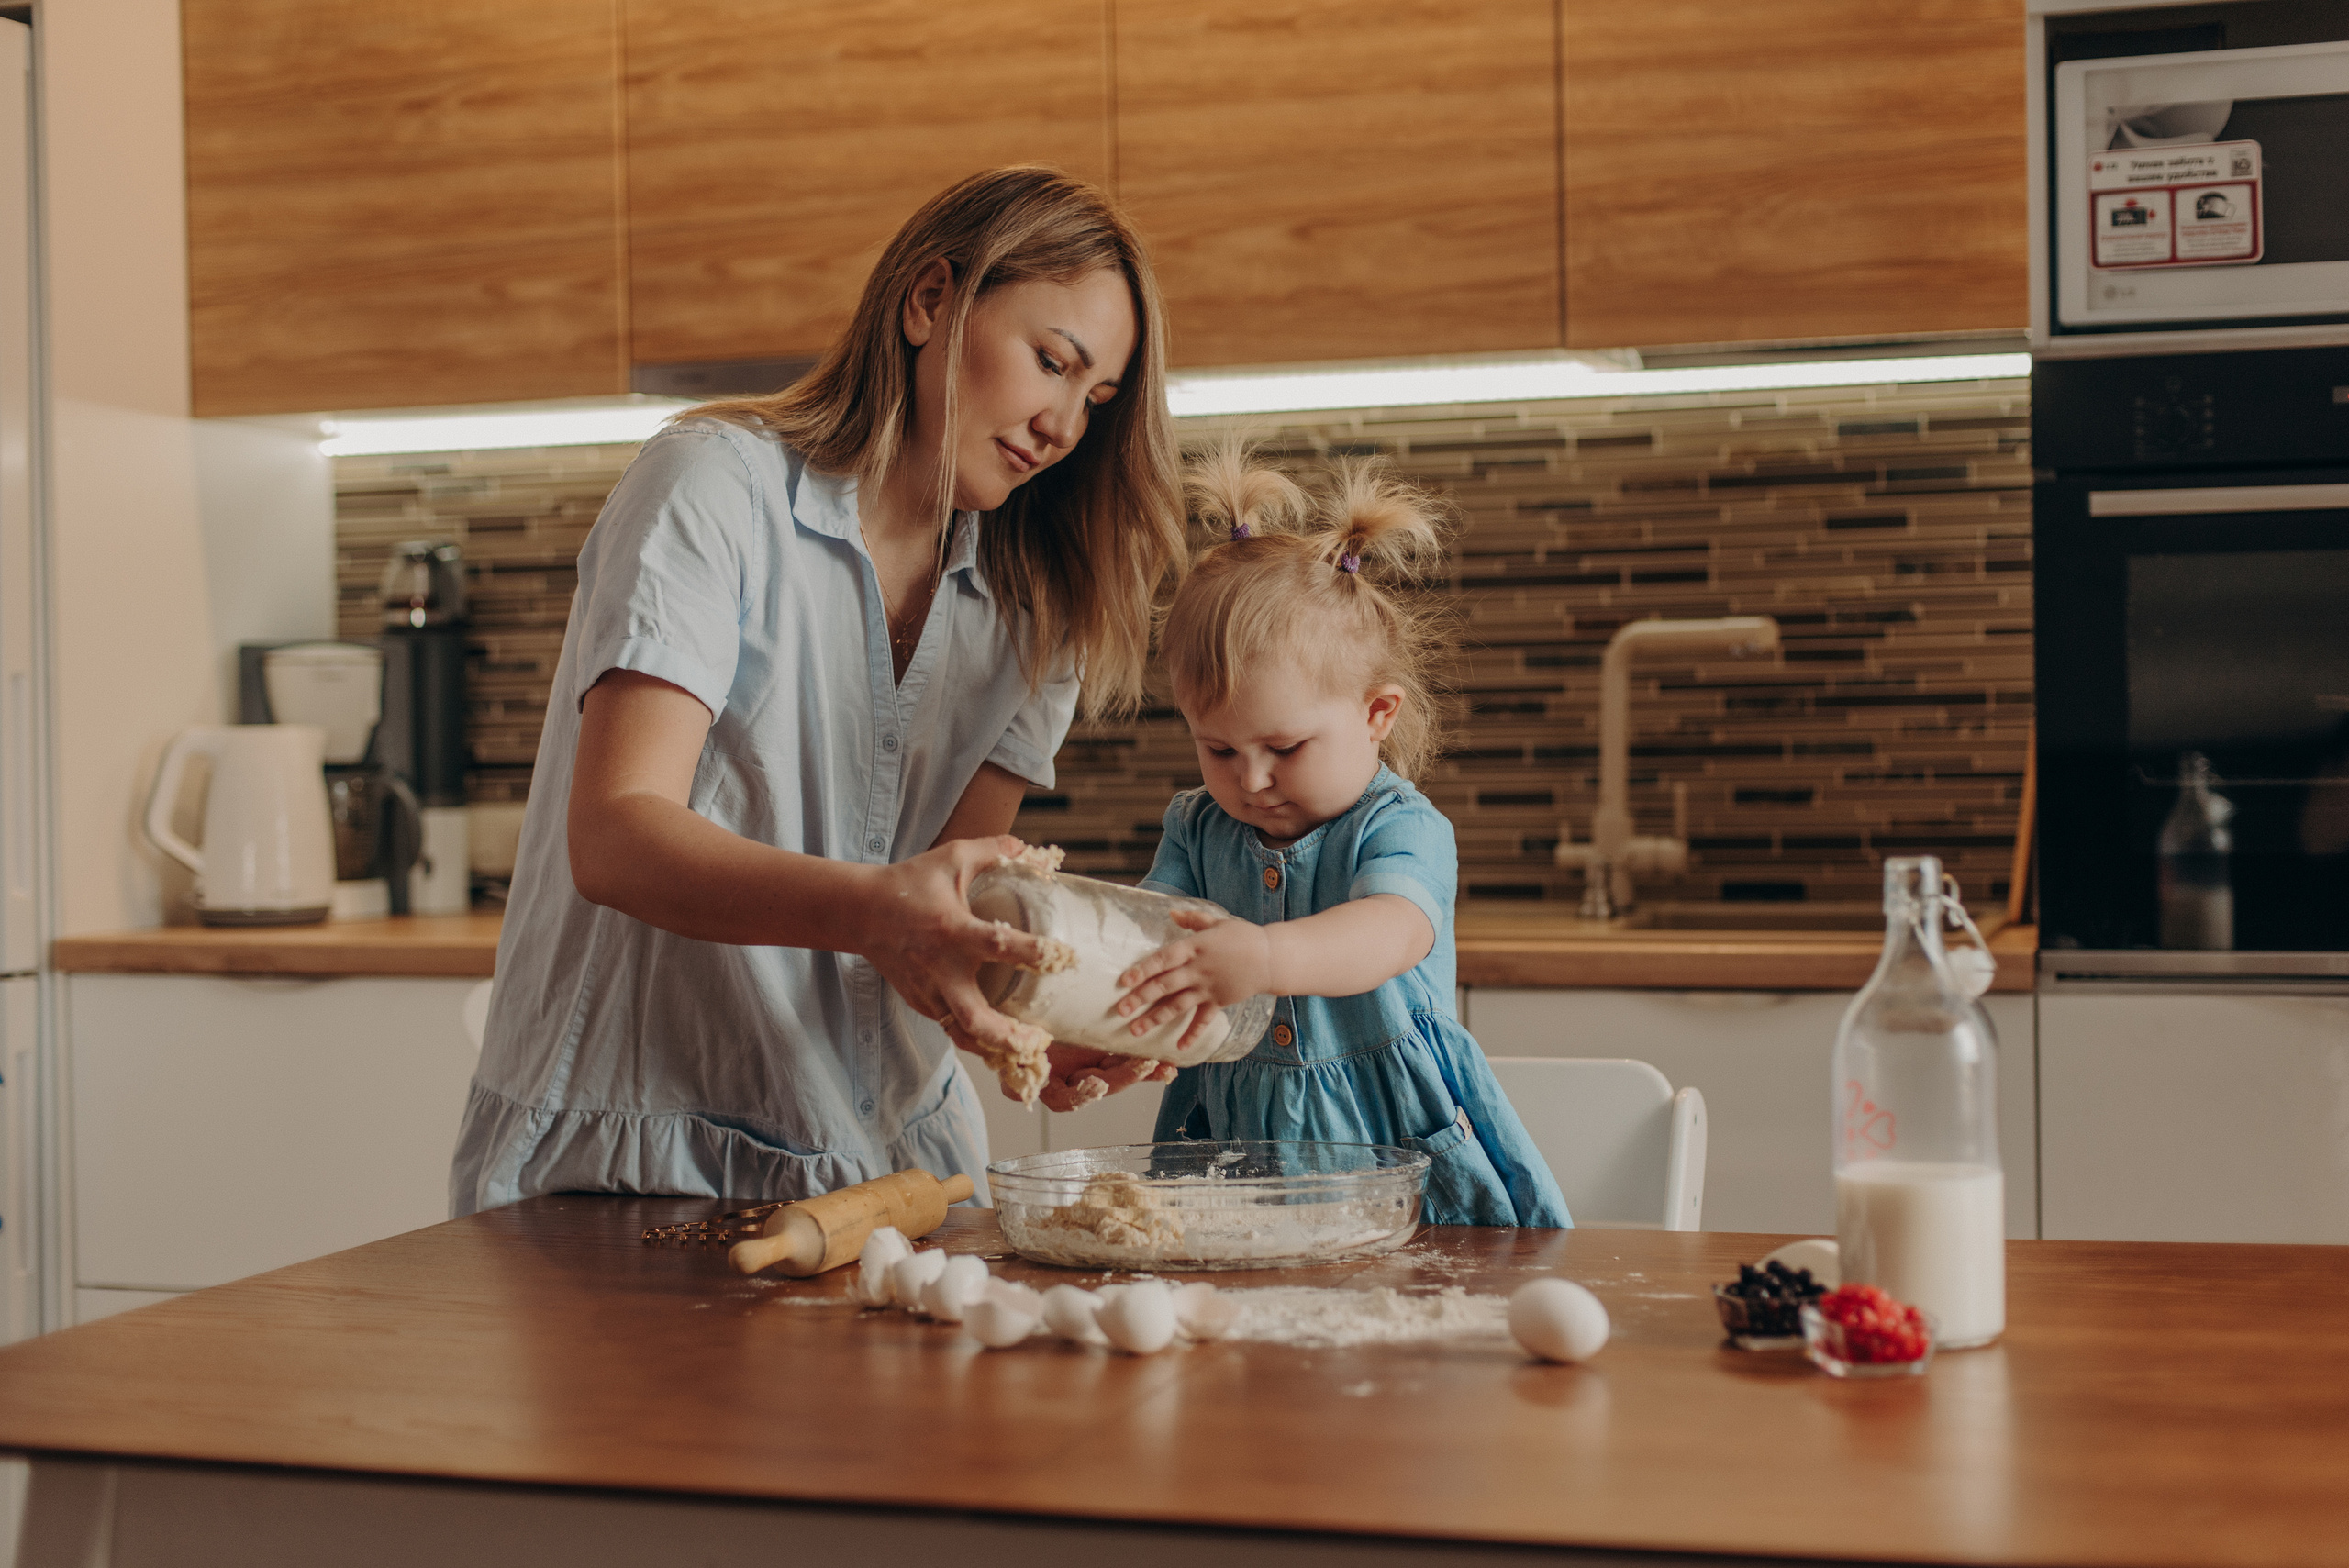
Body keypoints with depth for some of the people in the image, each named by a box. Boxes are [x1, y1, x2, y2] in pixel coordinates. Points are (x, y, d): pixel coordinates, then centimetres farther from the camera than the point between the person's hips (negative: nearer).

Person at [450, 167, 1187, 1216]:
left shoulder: (1029, 612, 10)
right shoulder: (718, 483, -8)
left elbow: (947, 901, 0)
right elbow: (615, 836, -20)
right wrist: (865, 909, -37)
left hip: (888, 1159, 5)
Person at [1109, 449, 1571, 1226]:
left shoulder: (1404, 831, -7)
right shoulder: (1198, 829, 10)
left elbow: (1391, 932, -27)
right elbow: (1150, 925, -3)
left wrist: (1265, 957, -47)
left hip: (1396, 1151, -4)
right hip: (1238, 1147, 4)